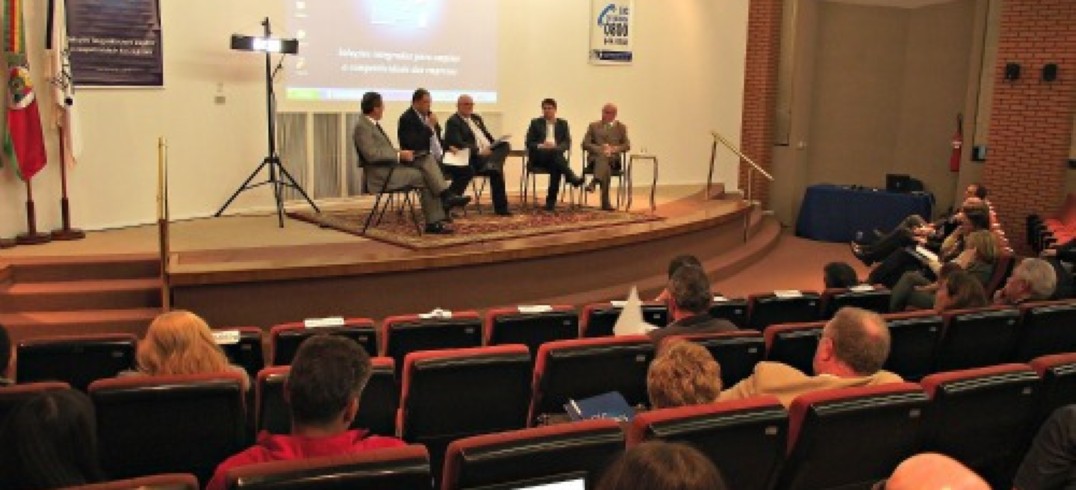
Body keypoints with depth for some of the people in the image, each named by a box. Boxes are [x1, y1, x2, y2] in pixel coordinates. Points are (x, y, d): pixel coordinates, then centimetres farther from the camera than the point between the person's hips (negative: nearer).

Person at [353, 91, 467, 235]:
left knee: (427, 159, -9)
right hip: (381, 175, -9)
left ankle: (446, 196, -18)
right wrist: (399, 155, -20)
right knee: (425, 176, -16)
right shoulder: (362, 127, -12)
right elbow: (371, 154, -23)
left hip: (391, 166, 9)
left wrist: (401, 153, 4)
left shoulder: (373, 124, 18)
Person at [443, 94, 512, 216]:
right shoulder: (453, 121, -2)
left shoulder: (476, 118, 24)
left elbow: (488, 136, 25)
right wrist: (479, 151, -25)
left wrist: (494, 145, 2)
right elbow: (459, 144, -15)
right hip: (473, 157, -8)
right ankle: (500, 207, -28)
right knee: (496, 171, -31)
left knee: (505, 145, -21)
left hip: (489, 151, 8)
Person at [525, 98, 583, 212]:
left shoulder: (563, 123, 17)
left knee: (556, 167, -36)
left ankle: (551, 199, -34)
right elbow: (529, 143, 4)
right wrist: (541, 146, -16)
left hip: (555, 154, 1)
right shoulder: (535, 123, 13)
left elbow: (567, 143, 6)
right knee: (553, 152, -36)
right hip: (539, 156, -1)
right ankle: (572, 178, -47)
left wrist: (556, 147, -15)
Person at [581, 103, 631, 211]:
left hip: (613, 159, 0)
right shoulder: (593, 126, 16)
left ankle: (594, 182, -61)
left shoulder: (621, 127, 18)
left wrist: (614, 149, -13)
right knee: (606, 166, -37)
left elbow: (627, 145, 7)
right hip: (595, 158, 0)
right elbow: (585, 144, 5)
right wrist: (600, 149, -13)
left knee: (605, 159, -38)